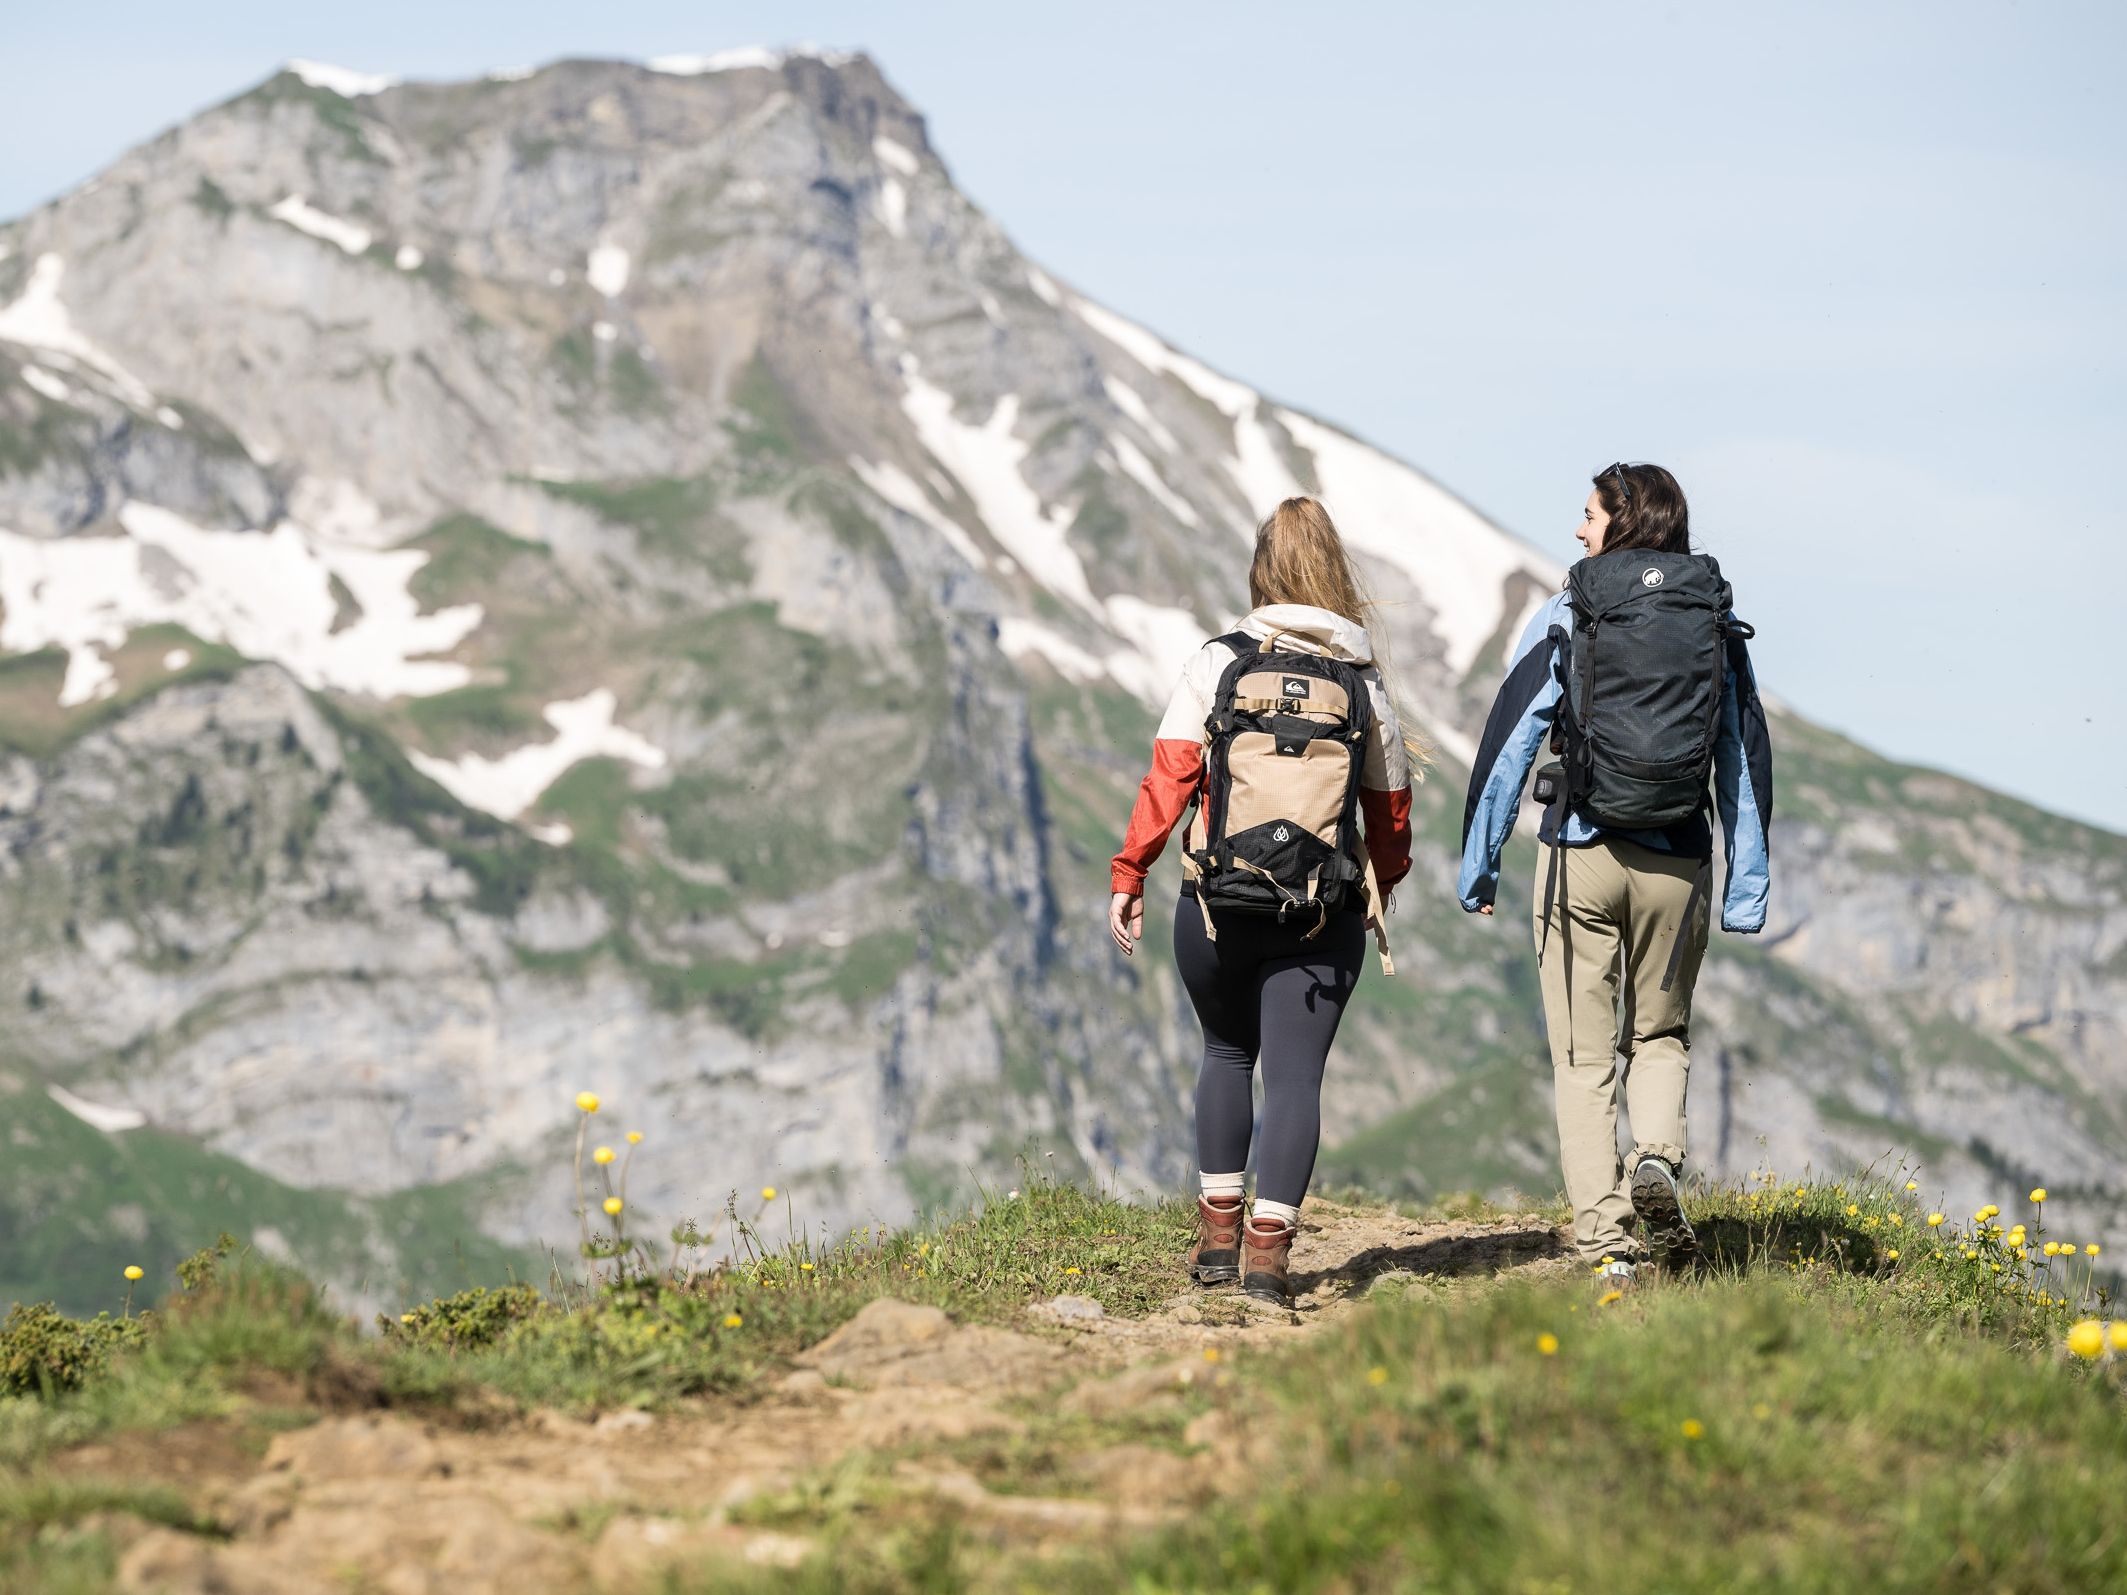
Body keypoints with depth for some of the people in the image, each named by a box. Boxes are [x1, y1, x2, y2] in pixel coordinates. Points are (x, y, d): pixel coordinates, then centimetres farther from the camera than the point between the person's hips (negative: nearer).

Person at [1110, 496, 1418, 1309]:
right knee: (1295, 1074, 1)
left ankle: (1218, 1228, 19)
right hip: (1324, 918, 0)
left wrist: (1129, 876, -2)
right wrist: (1381, 884, 29)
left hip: (1216, 905, 0)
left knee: (1227, 1051, 21)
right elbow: (1391, 809, 11)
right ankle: (1269, 1244, -11)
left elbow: (1168, 778, -7)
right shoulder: (1365, 683, 5)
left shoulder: (1219, 662, 0)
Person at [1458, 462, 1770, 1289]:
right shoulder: (1717, 624, 4)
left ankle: (1604, 1238, -1)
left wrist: (1478, 863, 5)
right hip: (1676, 863, 2)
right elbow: (1747, 759, 4)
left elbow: (1507, 742, -3)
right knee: (1662, 1031, 21)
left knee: (1584, 1054, 7)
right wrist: (1748, 888, 9)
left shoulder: (1567, 617, -3)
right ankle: (1658, 1155, -7)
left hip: (1581, 851, -2)